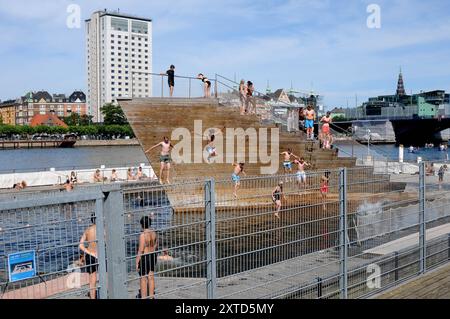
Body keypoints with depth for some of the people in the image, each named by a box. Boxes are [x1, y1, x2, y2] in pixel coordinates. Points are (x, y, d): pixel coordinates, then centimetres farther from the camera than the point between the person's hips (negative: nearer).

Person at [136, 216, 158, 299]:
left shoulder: (143, 235, -20)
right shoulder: (154, 233, 0)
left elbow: (141, 250, -19)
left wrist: (137, 262, -12)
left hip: (144, 257, -7)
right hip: (153, 256, 7)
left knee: (143, 279, 4)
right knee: (151, 277, 16)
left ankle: (144, 297, 10)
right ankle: (151, 296, 25)